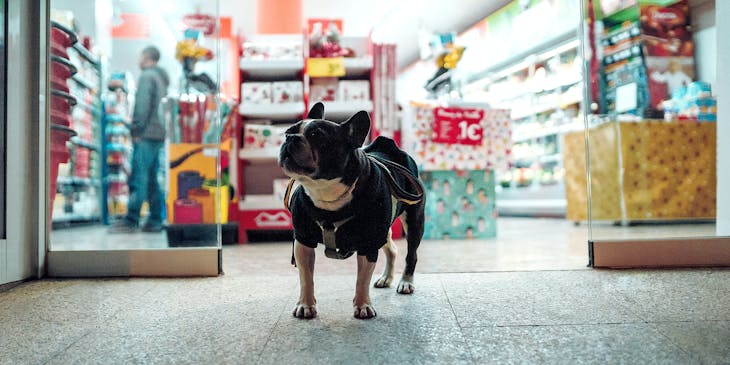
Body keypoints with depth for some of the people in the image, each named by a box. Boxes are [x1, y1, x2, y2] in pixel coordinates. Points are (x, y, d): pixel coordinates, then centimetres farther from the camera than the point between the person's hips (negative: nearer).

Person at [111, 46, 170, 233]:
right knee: (152, 179, 8)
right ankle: (155, 221, 8)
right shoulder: (162, 78, 22)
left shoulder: (147, 76, -5)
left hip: (146, 134, -9)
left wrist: (137, 130, -14)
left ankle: (131, 220, -11)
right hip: (159, 135, 9)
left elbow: (142, 105, -15)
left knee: (138, 178, -10)